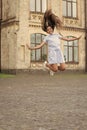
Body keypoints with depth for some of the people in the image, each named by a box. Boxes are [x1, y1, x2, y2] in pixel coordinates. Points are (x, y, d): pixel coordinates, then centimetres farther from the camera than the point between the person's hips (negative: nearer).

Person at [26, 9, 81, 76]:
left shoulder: (57, 35, 21)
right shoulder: (47, 37, 12)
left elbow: (67, 39, 23)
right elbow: (40, 46, 7)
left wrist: (76, 38, 19)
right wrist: (31, 48, -6)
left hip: (59, 52, 4)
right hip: (52, 52, -4)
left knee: (63, 68, -7)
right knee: (55, 70, -12)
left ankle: (53, 68, 22)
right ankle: (46, 64, 18)